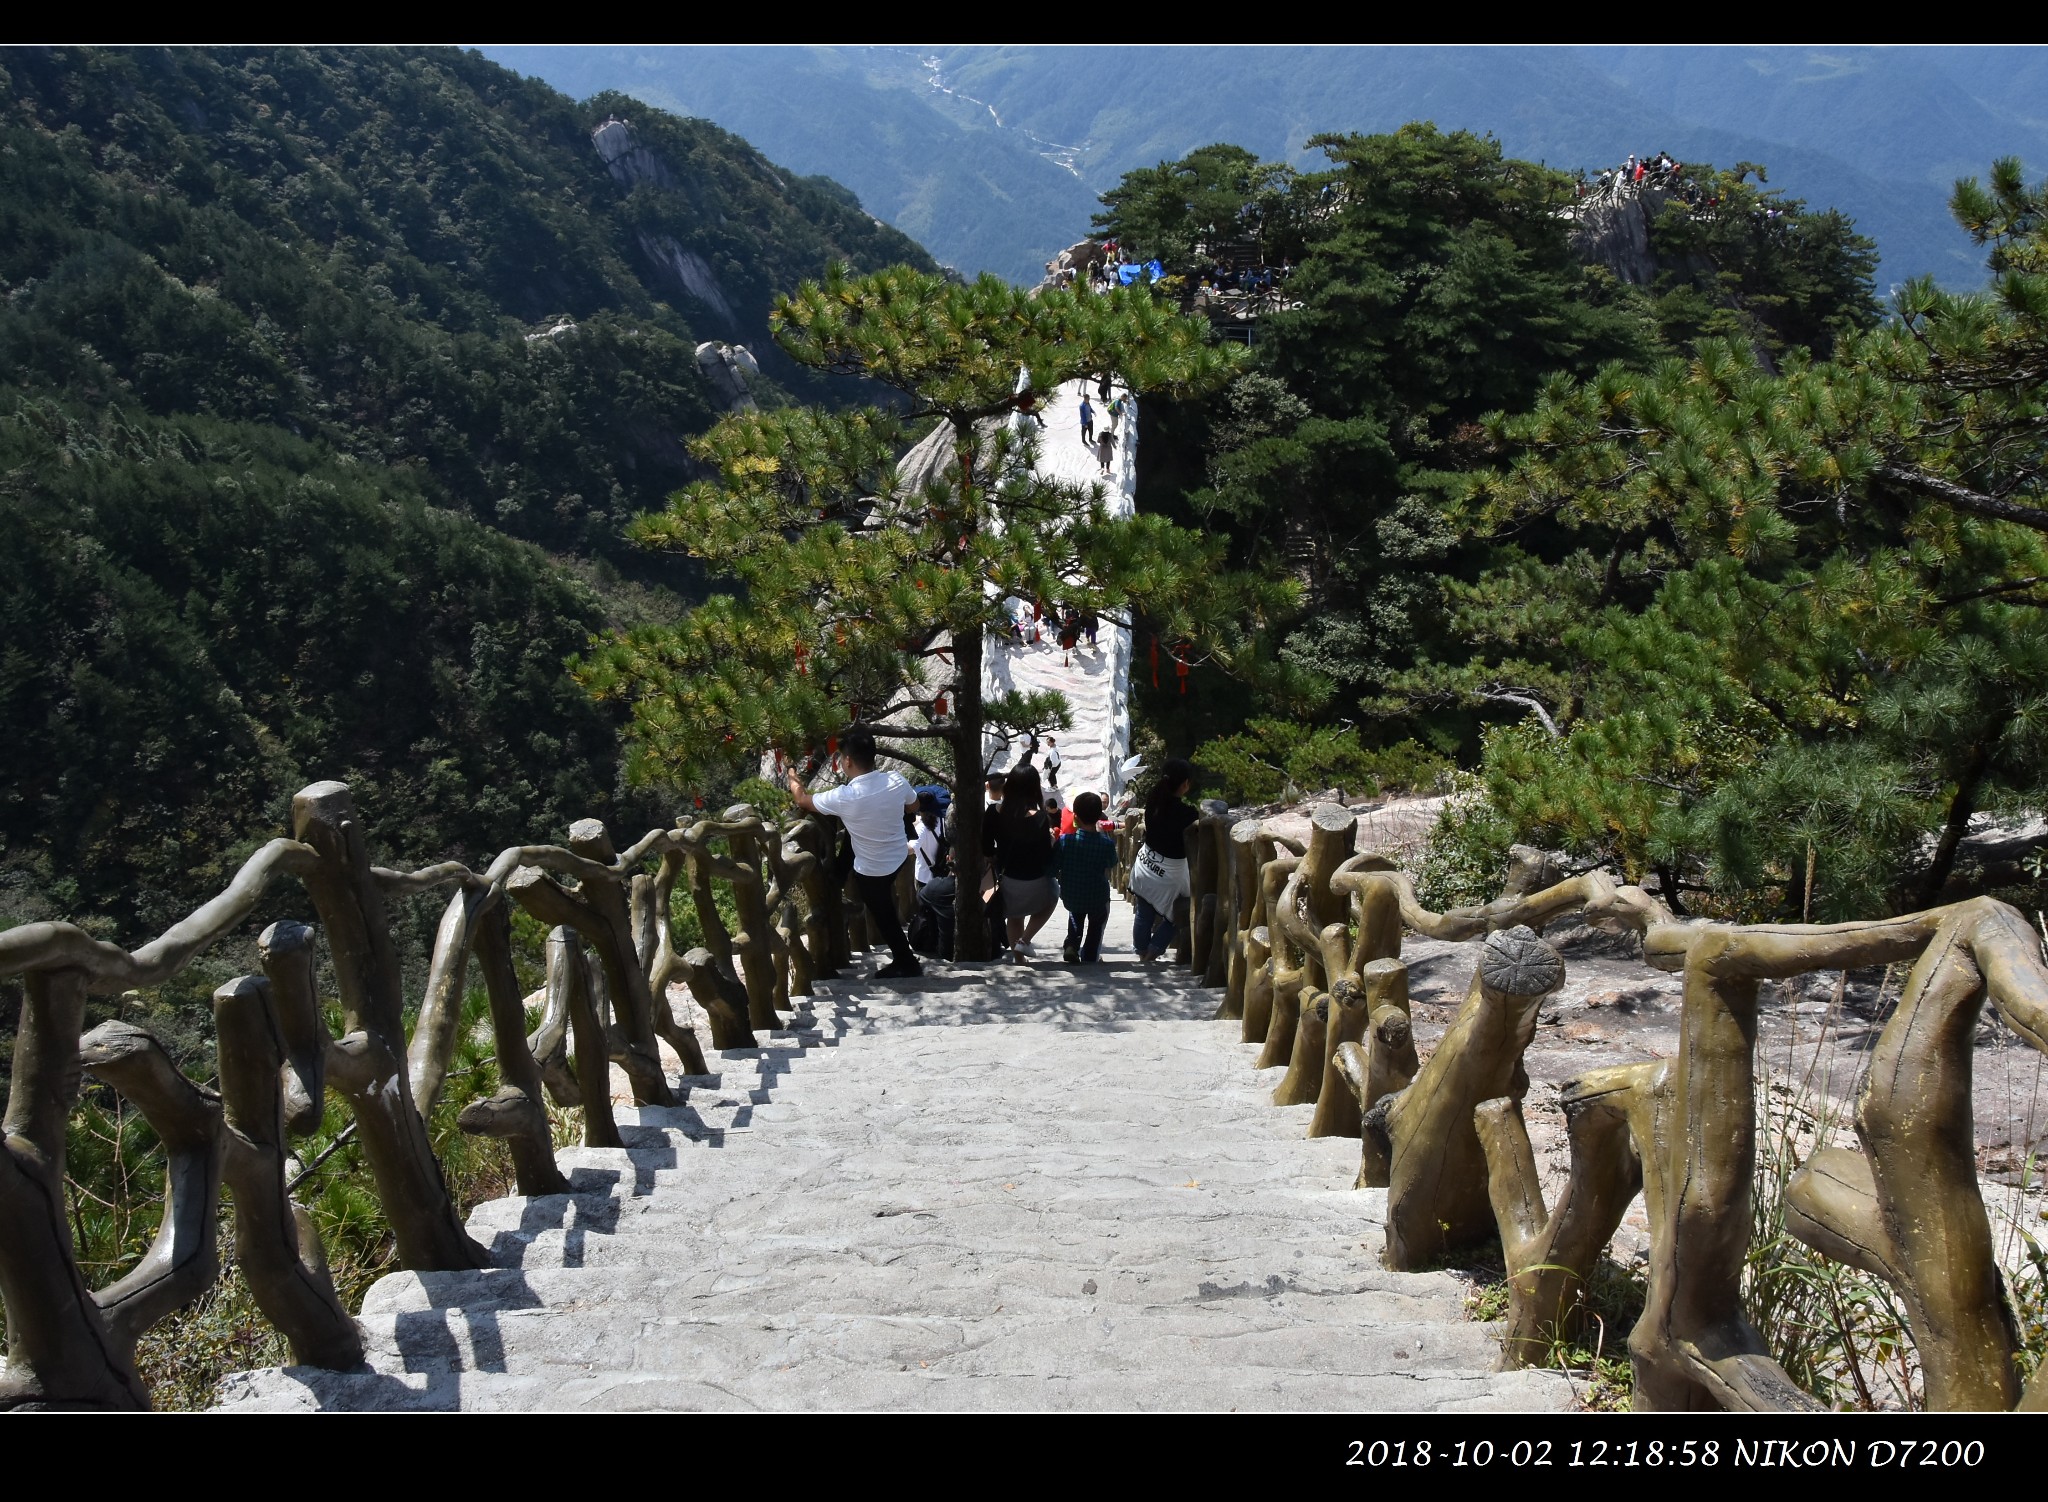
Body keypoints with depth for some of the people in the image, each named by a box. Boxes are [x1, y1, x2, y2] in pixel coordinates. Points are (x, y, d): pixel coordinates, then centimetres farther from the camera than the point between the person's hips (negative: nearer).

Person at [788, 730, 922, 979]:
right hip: (899, 858, 4)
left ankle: (906, 964, 32)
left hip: (872, 870, -4)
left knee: (884, 917, 17)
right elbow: (913, 805, 4)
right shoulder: (896, 780, -20)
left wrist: (792, 776, 7)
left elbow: (803, 800, -13)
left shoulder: (844, 797, -32)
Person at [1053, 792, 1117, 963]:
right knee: (1097, 923, 32)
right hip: (1098, 898, -1)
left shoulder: (1065, 841, -21)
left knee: (1075, 915, 35)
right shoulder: (1106, 844, -19)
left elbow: (1053, 867, -10)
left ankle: (1072, 945, 17)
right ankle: (1089, 957, 34)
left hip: (1071, 897, 1)